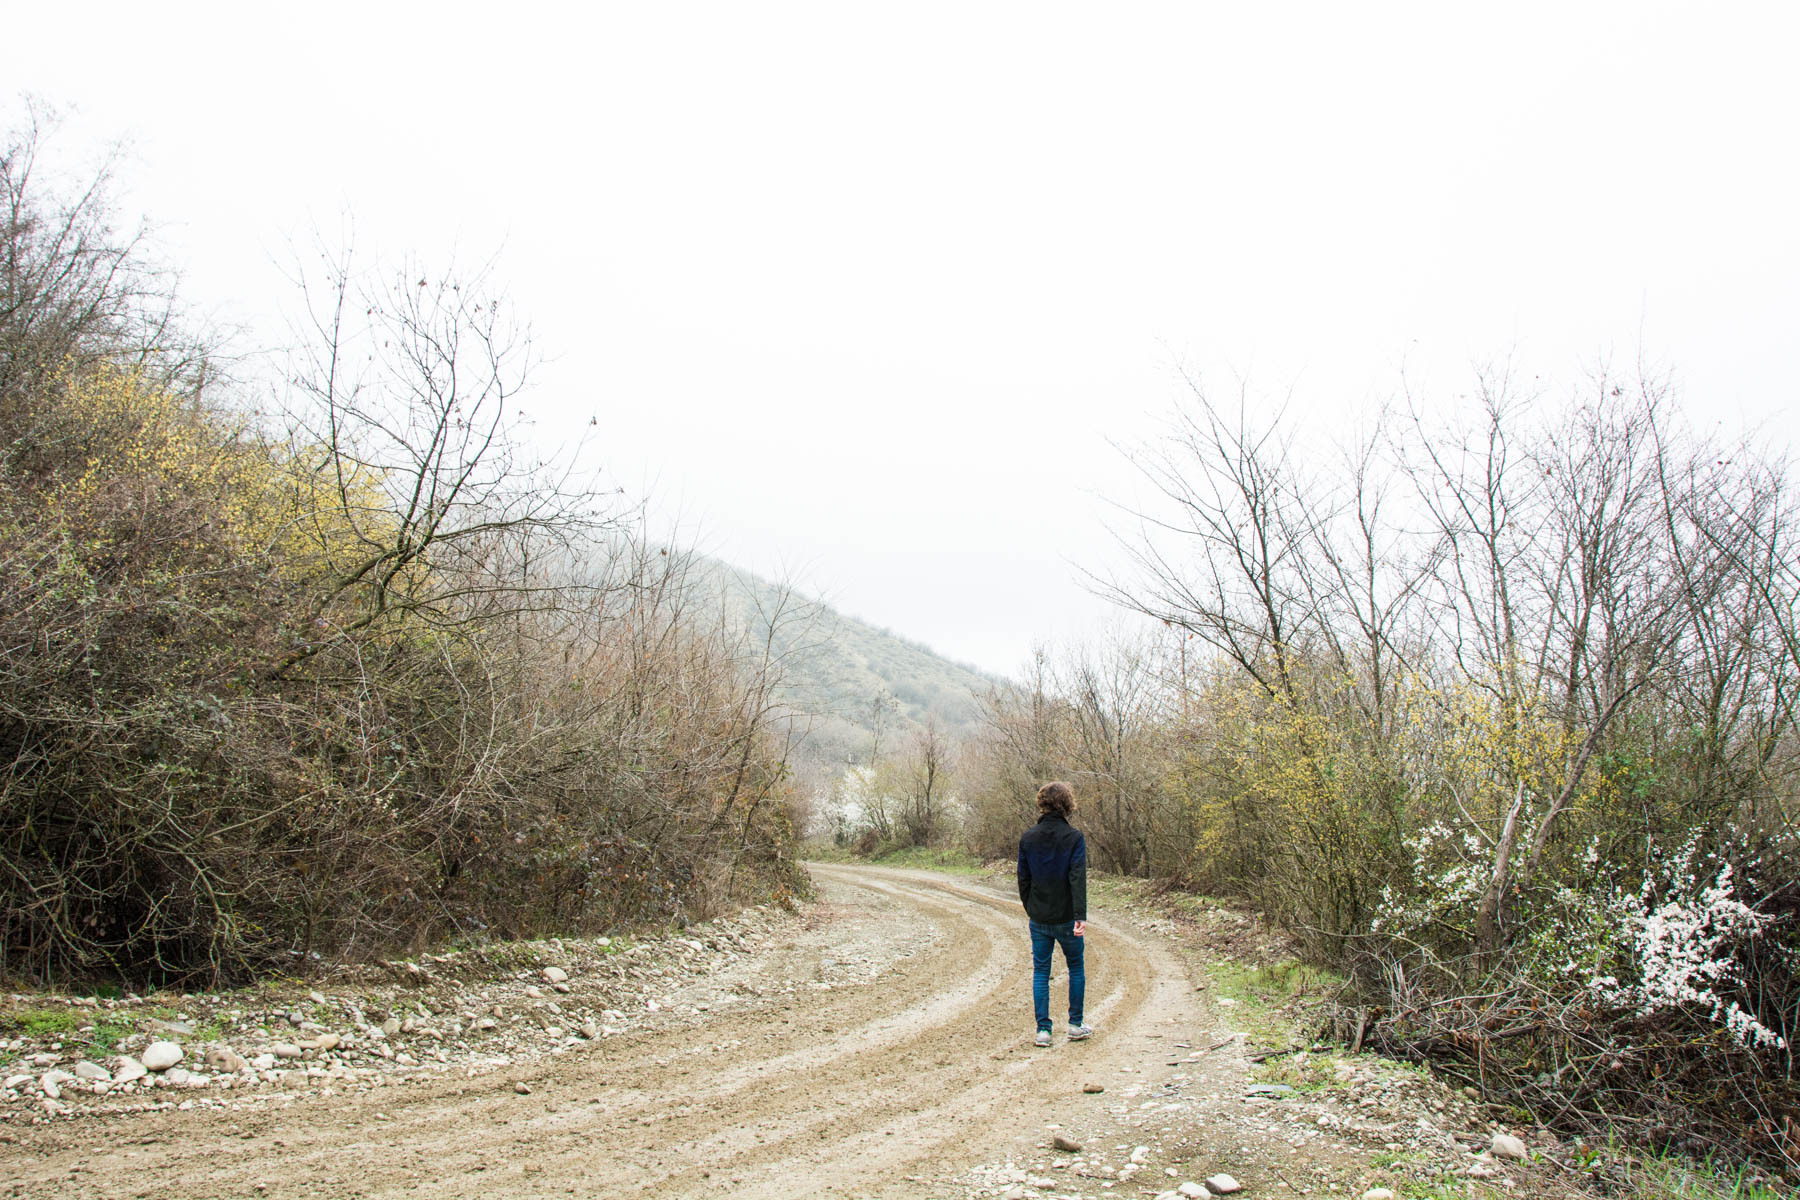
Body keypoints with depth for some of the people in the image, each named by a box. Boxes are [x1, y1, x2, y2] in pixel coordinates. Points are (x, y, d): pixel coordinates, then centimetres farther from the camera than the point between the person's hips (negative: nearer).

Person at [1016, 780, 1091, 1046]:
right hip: (1066, 917, -2)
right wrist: (1081, 916, -19)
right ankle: (1075, 1025, 19)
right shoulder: (1074, 837, -10)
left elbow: (1023, 878, 6)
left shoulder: (1028, 838, 0)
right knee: (1076, 968, 14)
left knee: (1040, 971, 8)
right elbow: (1078, 879, -16)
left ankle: (1043, 1029, 5)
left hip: (1039, 918, 2)